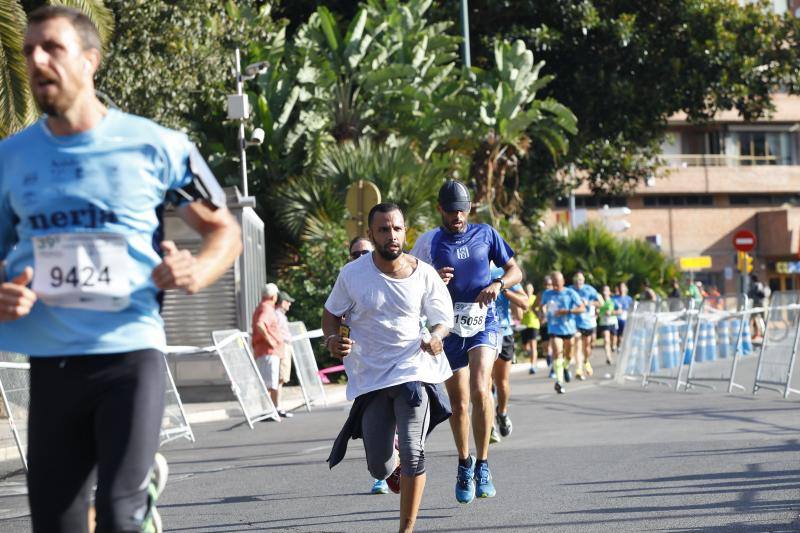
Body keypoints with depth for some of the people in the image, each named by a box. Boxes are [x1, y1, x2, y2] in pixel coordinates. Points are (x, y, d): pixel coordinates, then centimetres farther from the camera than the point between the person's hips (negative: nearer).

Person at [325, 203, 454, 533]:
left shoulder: (424, 275, -4)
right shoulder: (352, 274, -5)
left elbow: (442, 320, 6)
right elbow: (331, 314, 7)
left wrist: (436, 337, -17)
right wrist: (333, 340, -14)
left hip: (414, 371, -1)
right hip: (370, 378, 1)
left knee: (413, 454, -16)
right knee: (379, 467, 3)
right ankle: (393, 463, 42)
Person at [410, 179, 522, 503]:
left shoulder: (485, 234, 5)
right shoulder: (429, 242, 3)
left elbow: (515, 271, 11)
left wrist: (498, 284, -10)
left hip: (483, 322, -1)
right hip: (449, 328, 1)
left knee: (480, 389, -23)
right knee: (458, 403, 6)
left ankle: (482, 465, -13)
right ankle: (464, 464, 29)